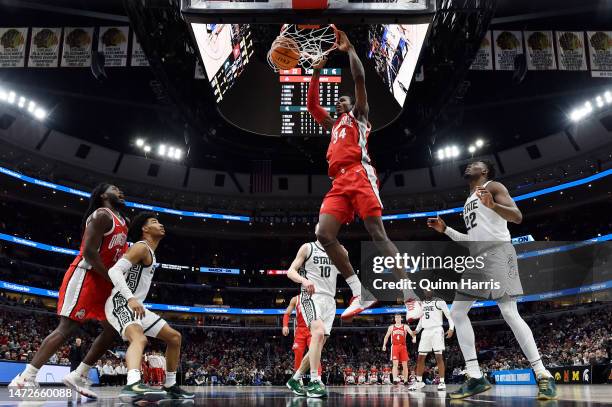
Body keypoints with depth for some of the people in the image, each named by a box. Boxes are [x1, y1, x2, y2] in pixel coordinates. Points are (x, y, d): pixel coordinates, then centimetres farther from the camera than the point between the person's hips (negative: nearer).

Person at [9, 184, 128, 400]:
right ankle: (26, 378, -6)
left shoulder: (121, 222, 18)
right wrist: (112, 279, -18)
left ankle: (77, 376, 9)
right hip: (84, 276, -9)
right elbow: (89, 251, -21)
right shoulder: (102, 215, -12)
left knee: (112, 330, 4)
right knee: (67, 328, -12)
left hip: (103, 281, 10)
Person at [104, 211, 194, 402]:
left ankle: (170, 386, 20)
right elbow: (114, 271, -23)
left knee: (174, 336, 11)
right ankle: (132, 386, -58)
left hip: (134, 306, 10)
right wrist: (130, 298, -34)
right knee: (139, 339, -37)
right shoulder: (142, 247, -11)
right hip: (120, 304, -10)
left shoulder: (148, 251, 19)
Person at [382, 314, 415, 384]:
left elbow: (411, 333, -5)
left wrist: (414, 337, -27)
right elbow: (386, 337, 15)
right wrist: (384, 345, 4)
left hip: (403, 347, 0)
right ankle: (395, 379, -20)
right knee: (395, 364, -12)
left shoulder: (405, 327, 7)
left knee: (405, 364, 2)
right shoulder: (391, 327, 11)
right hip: (395, 347, 0)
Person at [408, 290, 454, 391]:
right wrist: (417, 330, 18)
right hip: (426, 332, 6)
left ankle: (442, 382, -4)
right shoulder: (421, 303, 14)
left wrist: (451, 328, -19)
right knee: (420, 358, 4)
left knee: (439, 357, -9)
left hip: (437, 331, -6)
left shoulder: (439, 302, -5)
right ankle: (419, 382, 12)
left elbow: (449, 315, -6)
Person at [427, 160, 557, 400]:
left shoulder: (492, 187, 4)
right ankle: (475, 377, -1)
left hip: (497, 251, -9)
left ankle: (543, 375, -8)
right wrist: (445, 230, 25)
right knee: (457, 312, -1)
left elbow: (517, 217, -10)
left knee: (509, 313, -15)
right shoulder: (469, 201, 28)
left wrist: (493, 205, -27)